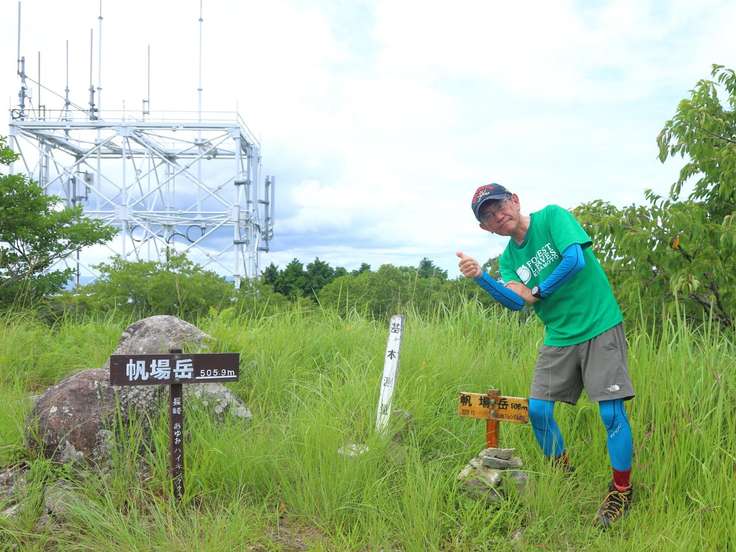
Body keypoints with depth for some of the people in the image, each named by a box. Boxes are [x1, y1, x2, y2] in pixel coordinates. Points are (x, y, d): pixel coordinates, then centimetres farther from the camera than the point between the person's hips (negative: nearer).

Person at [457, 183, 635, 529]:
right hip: (558, 338, 6)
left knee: (612, 413, -9)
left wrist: (537, 292, -8)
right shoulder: (508, 258, 7)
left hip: (600, 327, -6)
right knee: (537, 410, 3)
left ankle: (622, 491, 9)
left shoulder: (552, 216, -8)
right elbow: (515, 302, -8)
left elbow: (575, 260, -21)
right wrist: (480, 277, -24)